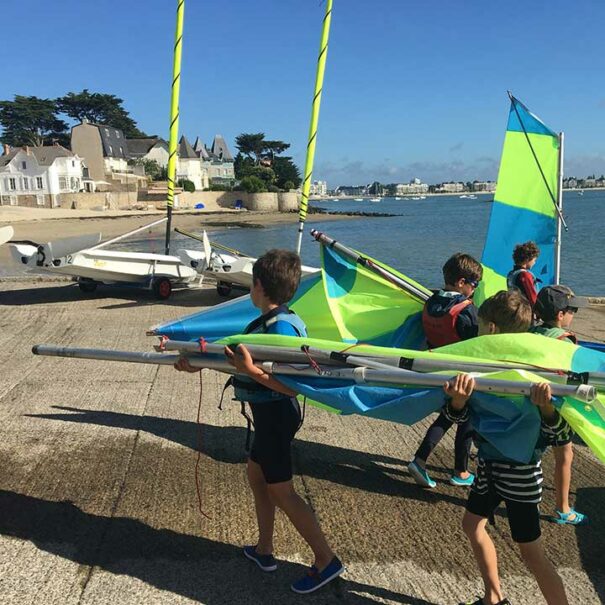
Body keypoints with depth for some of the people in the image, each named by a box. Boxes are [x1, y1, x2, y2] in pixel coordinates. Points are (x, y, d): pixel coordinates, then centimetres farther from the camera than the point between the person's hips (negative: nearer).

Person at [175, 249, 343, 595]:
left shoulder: (280, 327, -25)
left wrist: (251, 370, -36)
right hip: (270, 414, 10)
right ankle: (264, 551, 33)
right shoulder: (268, 321, 4)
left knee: (281, 491, 0)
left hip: (275, 416, -10)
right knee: (257, 476, 20)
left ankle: (326, 561, 10)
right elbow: (238, 354, 16)